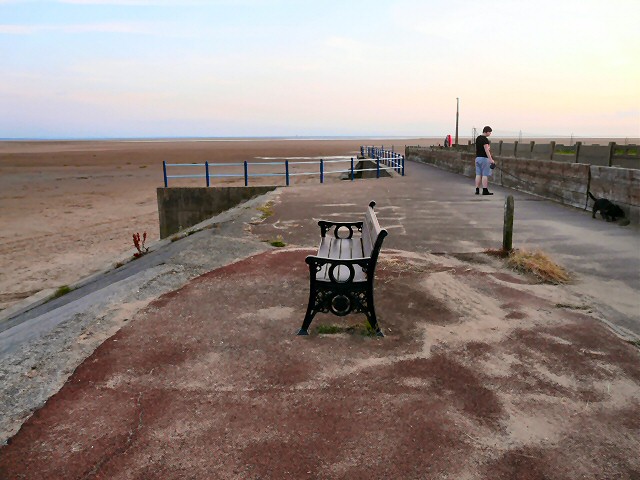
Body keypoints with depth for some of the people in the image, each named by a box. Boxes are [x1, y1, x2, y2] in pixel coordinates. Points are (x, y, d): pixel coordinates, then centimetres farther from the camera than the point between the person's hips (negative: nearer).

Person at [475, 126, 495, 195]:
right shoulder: (485, 139, -14)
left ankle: (477, 190, 7)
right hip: (484, 158, -8)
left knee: (478, 174, 8)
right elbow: (486, 150, -21)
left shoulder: (478, 138, 14)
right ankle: (485, 190, -6)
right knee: (485, 175, -5)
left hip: (477, 157, 8)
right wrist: (491, 159, -24)